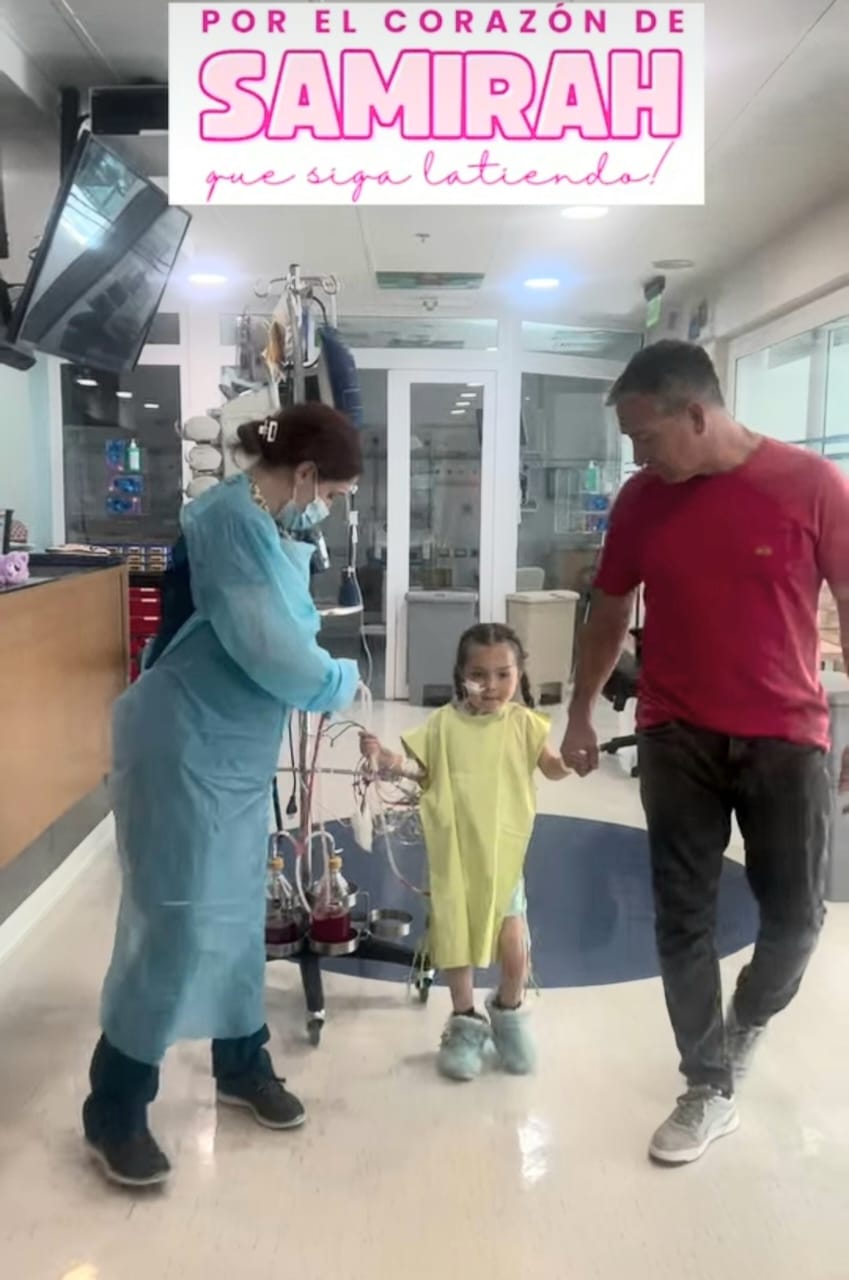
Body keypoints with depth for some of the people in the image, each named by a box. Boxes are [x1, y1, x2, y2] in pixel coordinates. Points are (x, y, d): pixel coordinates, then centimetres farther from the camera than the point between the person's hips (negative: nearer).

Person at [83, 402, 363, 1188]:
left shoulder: (270, 529, 10)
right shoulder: (229, 521, -20)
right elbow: (267, 649, -24)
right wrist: (342, 682, -8)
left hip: (238, 754, 9)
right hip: (184, 752, -9)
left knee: (238, 912, 17)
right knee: (177, 922, -3)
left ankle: (242, 1065, 34)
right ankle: (113, 1113, 14)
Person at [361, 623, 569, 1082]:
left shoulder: (523, 722, -3)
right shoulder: (444, 723, -4)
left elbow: (552, 767, -9)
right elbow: (419, 766, -2)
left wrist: (571, 759, -30)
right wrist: (388, 760, -22)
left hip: (504, 852, 0)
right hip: (454, 853, 0)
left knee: (513, 948, 1)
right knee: (457, 939, 11)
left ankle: (508, 1014, 32)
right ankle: (465, 1024, 32)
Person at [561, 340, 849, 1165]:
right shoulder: (640, 500, 0)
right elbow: (609, 614, 10)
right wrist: (580, 716, 15)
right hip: (676, 737, 2)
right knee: (683, 919, 5)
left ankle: (747, 1020, 38)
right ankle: (709, 1090, 22)